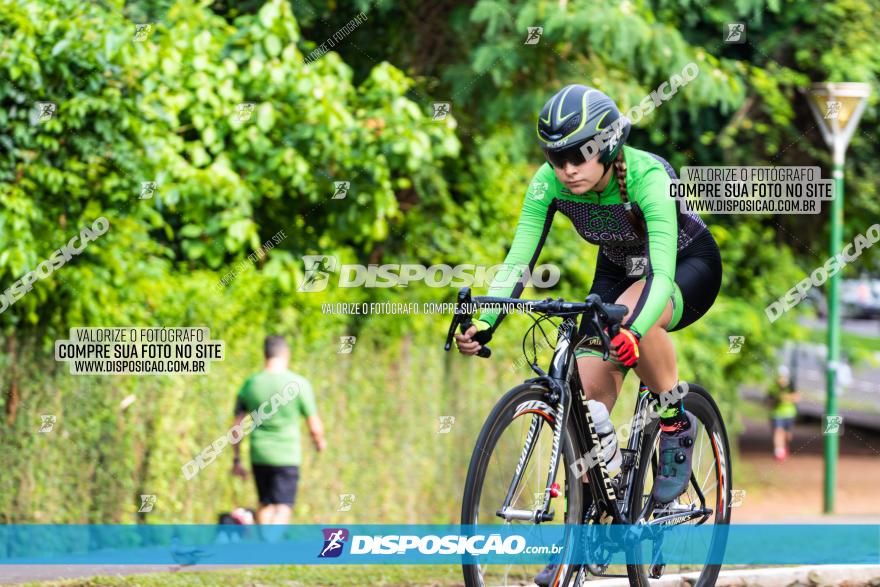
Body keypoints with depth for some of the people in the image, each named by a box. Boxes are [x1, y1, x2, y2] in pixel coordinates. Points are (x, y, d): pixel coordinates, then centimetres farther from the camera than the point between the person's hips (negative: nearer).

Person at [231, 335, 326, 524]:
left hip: (259, 455, 3)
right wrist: (320, 441, 19)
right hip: (287, 457, -3)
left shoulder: (250, 384, 0)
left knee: (265, 505, 20)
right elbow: (314, 427, -3)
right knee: (282, 509, -2)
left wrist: (236, 460, 12)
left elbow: (236, 427, 3)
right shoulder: (299, 384, -9)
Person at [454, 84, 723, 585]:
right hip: (618, 270, 5)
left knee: (629, 312, -38)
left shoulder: (647, 177, -36)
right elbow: (519, 261, -24)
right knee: (588, 390, -11)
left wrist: (634, 332, -62)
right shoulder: (550, 182, -21)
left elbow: (662, 273, -45)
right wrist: (484, 324, -41)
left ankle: (677, 424, -15)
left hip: (690, 266, -5)